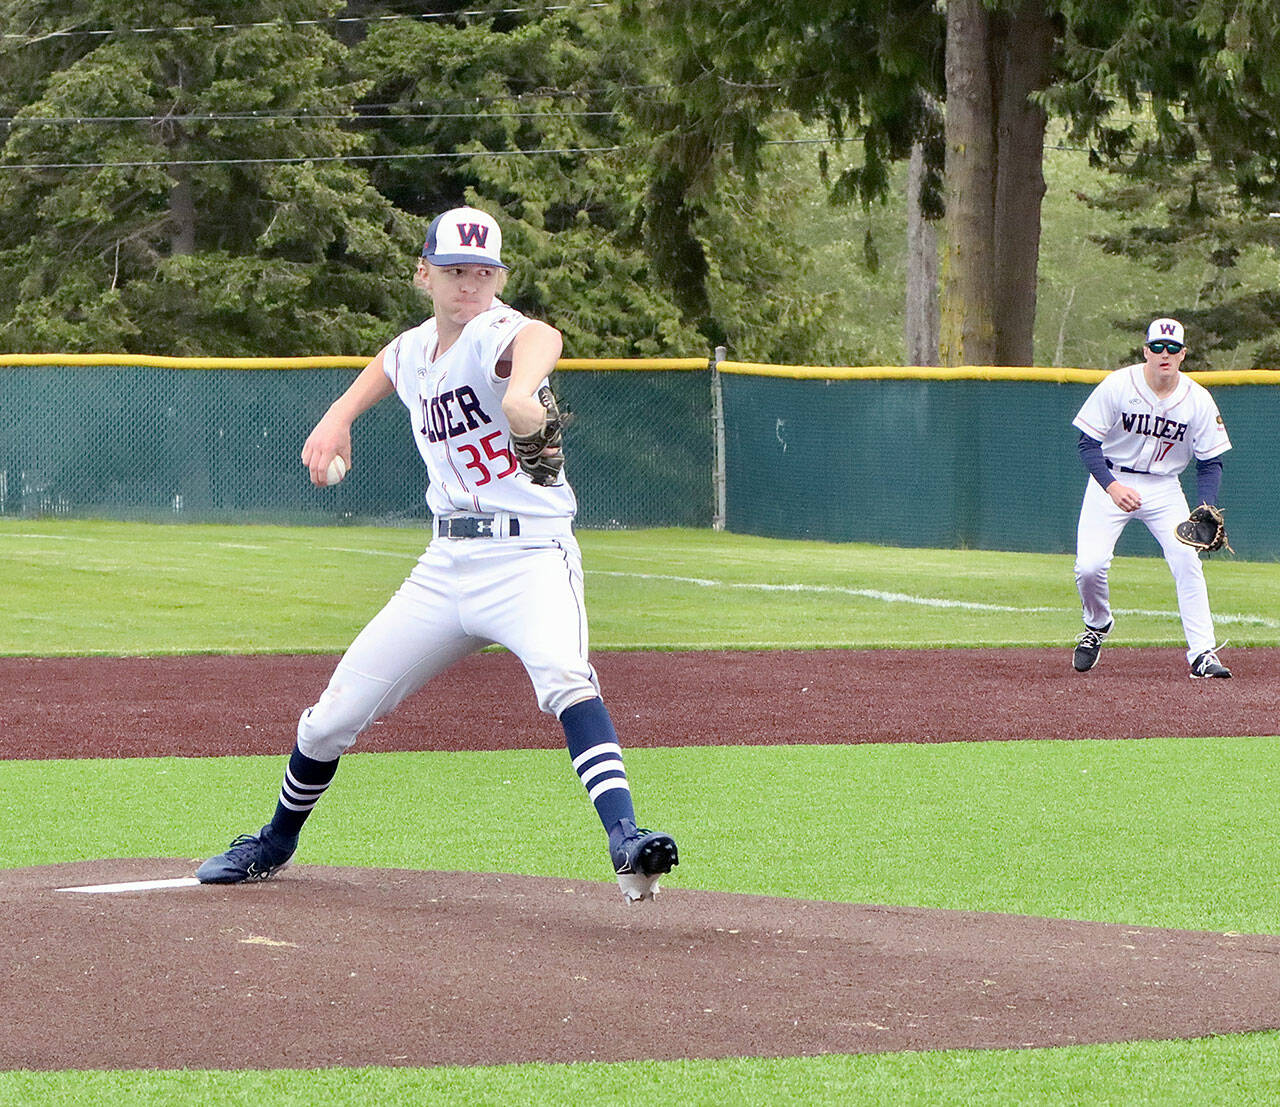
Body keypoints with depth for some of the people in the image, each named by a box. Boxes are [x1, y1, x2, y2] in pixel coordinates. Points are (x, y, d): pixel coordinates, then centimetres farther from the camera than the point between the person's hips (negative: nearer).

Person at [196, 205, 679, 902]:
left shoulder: (494, 335, -15)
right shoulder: (410, 352, 8)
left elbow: (541, 338, -43)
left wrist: (521, 393, -65)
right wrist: (338, 418, 17)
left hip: (528, 556, -7)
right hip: (447, 566, 7)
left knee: (563, 675, -37)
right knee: (331, 718, 11)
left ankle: (625, 839, -45)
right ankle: (276, 843, 37)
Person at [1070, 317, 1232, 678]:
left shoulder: (1198, 401, -10)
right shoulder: (1116, 386, -16)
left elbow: (1210, 462, -3)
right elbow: (1088, 445, -14)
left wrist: (1207, 510, -20)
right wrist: (1112, 487, -32)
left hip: (1163, 487, 2)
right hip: (1111, 480, -1)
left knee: (1187, 562, -16)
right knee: (1089, 566, -15)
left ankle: (1203, 654, -11)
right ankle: (1097, 625, 18)